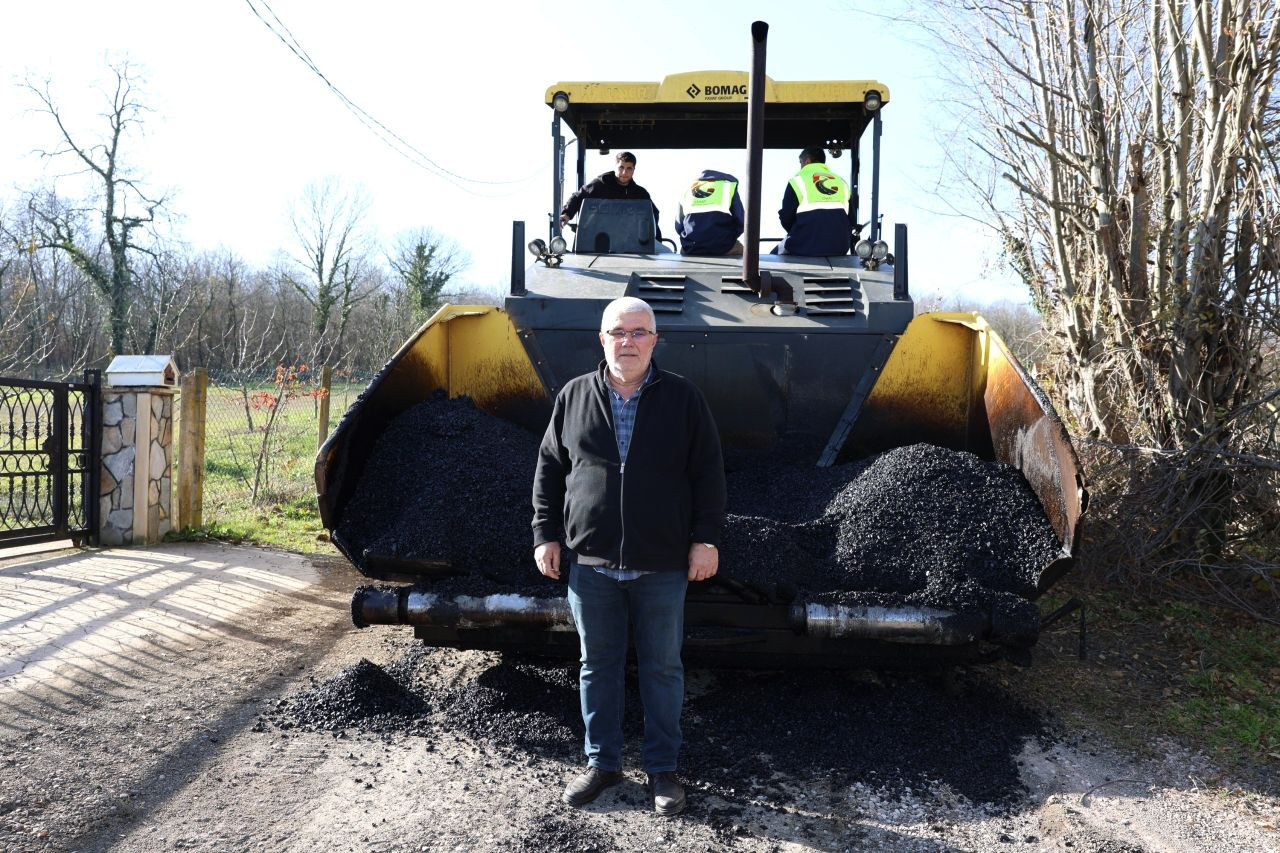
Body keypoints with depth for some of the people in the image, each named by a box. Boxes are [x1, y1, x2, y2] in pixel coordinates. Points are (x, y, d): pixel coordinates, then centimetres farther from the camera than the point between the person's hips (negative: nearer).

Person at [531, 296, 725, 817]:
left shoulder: (683, 398, 0)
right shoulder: (575, 397, 4)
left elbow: (708, 473, 1)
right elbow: (549, 469, 9)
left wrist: (706, 538, -4)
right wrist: (546, 534, 5)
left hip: (662, 565, -1)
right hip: (590, 563, 2)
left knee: (662, 668, 9)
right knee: (598, 665, 12)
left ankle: (662, 768, 23)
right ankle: (602, 762, 27)